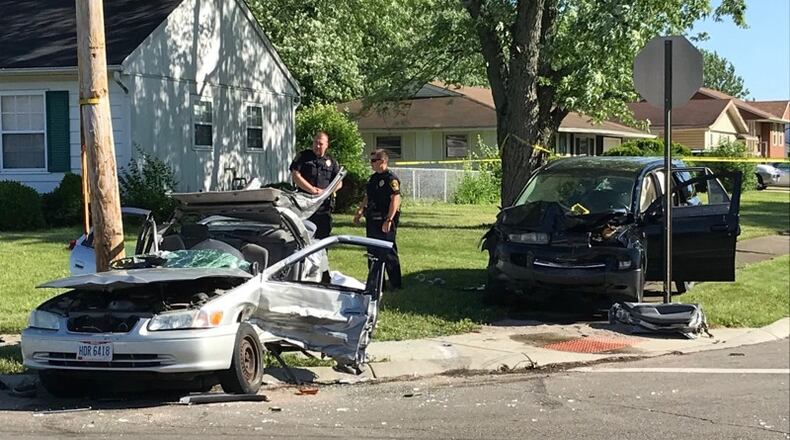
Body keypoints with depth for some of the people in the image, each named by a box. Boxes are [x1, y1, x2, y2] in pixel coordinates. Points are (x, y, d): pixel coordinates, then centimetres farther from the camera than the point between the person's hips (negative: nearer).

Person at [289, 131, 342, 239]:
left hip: (324, 206, 3)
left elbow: (339, 183, 9)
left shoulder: (331, 162, 15)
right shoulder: (303, 157, 6)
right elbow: (295, 176, -5)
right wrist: (313, 190, -12)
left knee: (323, 236, 4)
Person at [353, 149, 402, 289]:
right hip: (372, 220, 9)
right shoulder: (373, 178, 15)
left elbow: (395, 199, -19)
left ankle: (396, 284, 1)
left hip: (384, 222, -9)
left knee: (388, 253, -5)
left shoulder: (391, 179, -13)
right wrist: (359, 212, 16)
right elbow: (367, 197, 25)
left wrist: (389, 220, -24)